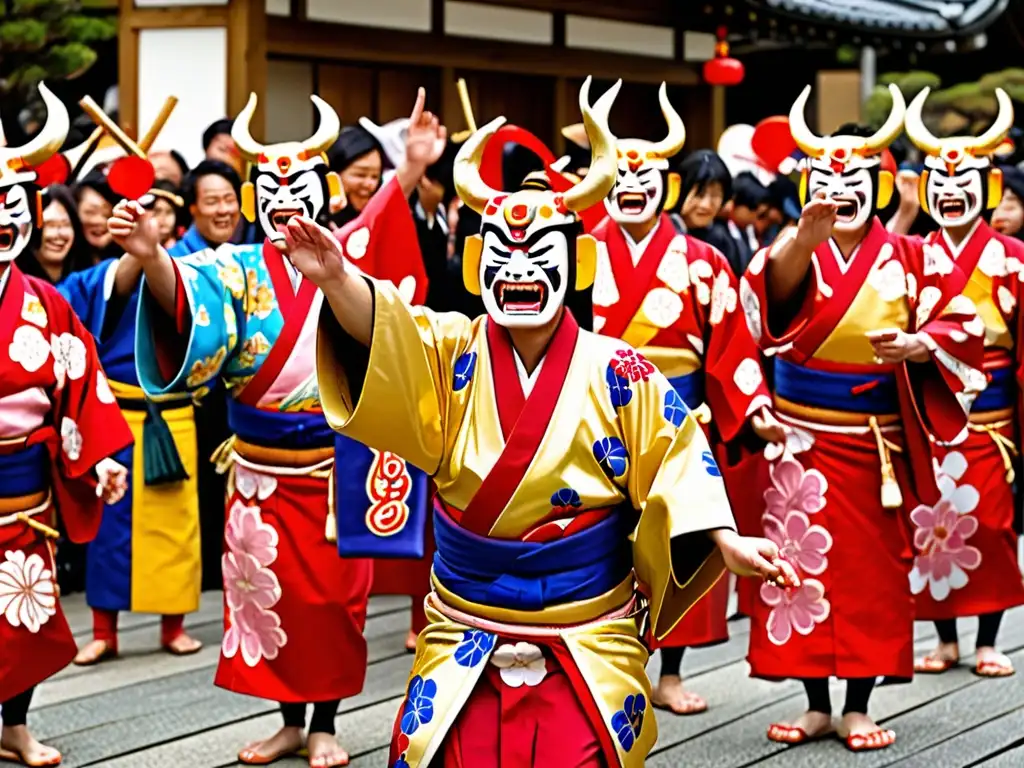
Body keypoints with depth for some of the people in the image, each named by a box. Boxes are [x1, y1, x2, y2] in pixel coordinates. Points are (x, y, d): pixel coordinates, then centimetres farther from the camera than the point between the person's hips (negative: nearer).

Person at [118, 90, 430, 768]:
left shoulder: (347, 253, 0)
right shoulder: (238, 268, -2)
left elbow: (387, 224, -19)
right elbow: (187, 298, -22)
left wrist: (413, 168, -38)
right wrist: (152, 258, -44)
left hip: (335, 464, -1)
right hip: (262, 470, 1)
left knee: (333, 594, 4)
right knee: (268, 592, 8)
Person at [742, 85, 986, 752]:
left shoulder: (906, 259, 2)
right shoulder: (794, 252, -3)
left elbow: (958, 324, 1)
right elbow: (777, 283, -28)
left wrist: (919, 345, -21)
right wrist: (807, 237, -49)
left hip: (878, 442, 1)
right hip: (803, 439, -1)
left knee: (874, 569, 5)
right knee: (804, 564, 0)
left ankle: (859, 706, 14)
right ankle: (817, 703, 11)